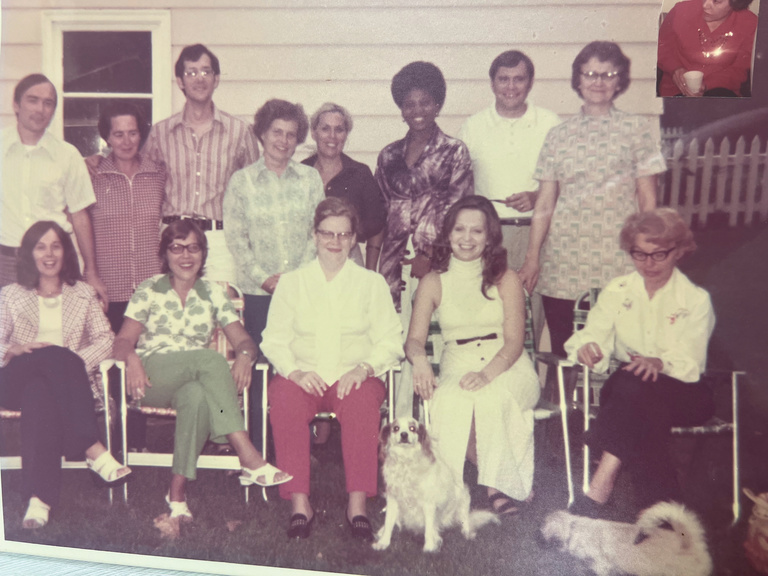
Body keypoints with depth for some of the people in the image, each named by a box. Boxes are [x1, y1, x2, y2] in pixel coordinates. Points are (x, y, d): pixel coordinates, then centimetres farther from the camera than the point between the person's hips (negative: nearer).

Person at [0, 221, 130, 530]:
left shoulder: (84, 293, 22)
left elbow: (105, 339, 9)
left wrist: (78, 361, -11)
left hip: (69, 381, 1)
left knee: (40, 393, -39)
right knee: (57, 356, -39)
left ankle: (39, 499, -47)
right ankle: (94, 451, -45)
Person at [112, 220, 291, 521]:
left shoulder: (213, 293, 13)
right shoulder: (149, 290, 8)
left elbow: (243, 340, 6)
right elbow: (123, 341, -1)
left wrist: (244, 355, -19)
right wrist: (132, 358, -25)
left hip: (196, 380, 3)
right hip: (152, 378, -3)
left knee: (197, 396, -37)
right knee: (211, 358, -34)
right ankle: (250, 460, -43)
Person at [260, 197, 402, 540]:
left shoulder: (372, 283, 14)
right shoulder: (291, 283, 16)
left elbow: (390, 340, 6)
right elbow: (274, 340, 8)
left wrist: (363, 368, -13)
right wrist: (295, 372, -12)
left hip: (353, 377, 0)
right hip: (301, 375, 1)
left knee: (362, 402, -35)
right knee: (285, 401, -33)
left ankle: (358, 504, -30)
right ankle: (299, 504, -27)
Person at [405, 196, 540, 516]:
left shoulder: (506, 279, 6)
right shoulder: (433, 282, 11)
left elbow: (514, 341, -3)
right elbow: (414, 338, 3)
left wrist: (487, 373, -24)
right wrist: (419, 359, -23)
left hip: (507, 366, -1)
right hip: (457, 366, 1)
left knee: (491, 398, -35)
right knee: (451, 402, -34)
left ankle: (505, 481, -12)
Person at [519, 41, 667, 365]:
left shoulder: (636, 130, 6)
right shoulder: (558, 135, 10)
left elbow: (647, 201, 5)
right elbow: (544, 204, 9)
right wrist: (532, 258, 4)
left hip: (617, 261, -1)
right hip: (563, 262, 2)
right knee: (561, 353, 4)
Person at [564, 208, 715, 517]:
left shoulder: (696, 299, 5)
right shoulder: (616, 290, 12)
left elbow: (691, 363, -7)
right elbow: (594, 333, -2)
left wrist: (660, 363, -31)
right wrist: (586, 347, -29)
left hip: (681, 392, -2)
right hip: (625, 386, 2)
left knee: (633, 385, -37)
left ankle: (601, 484, -43)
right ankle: (661, 505, -34)